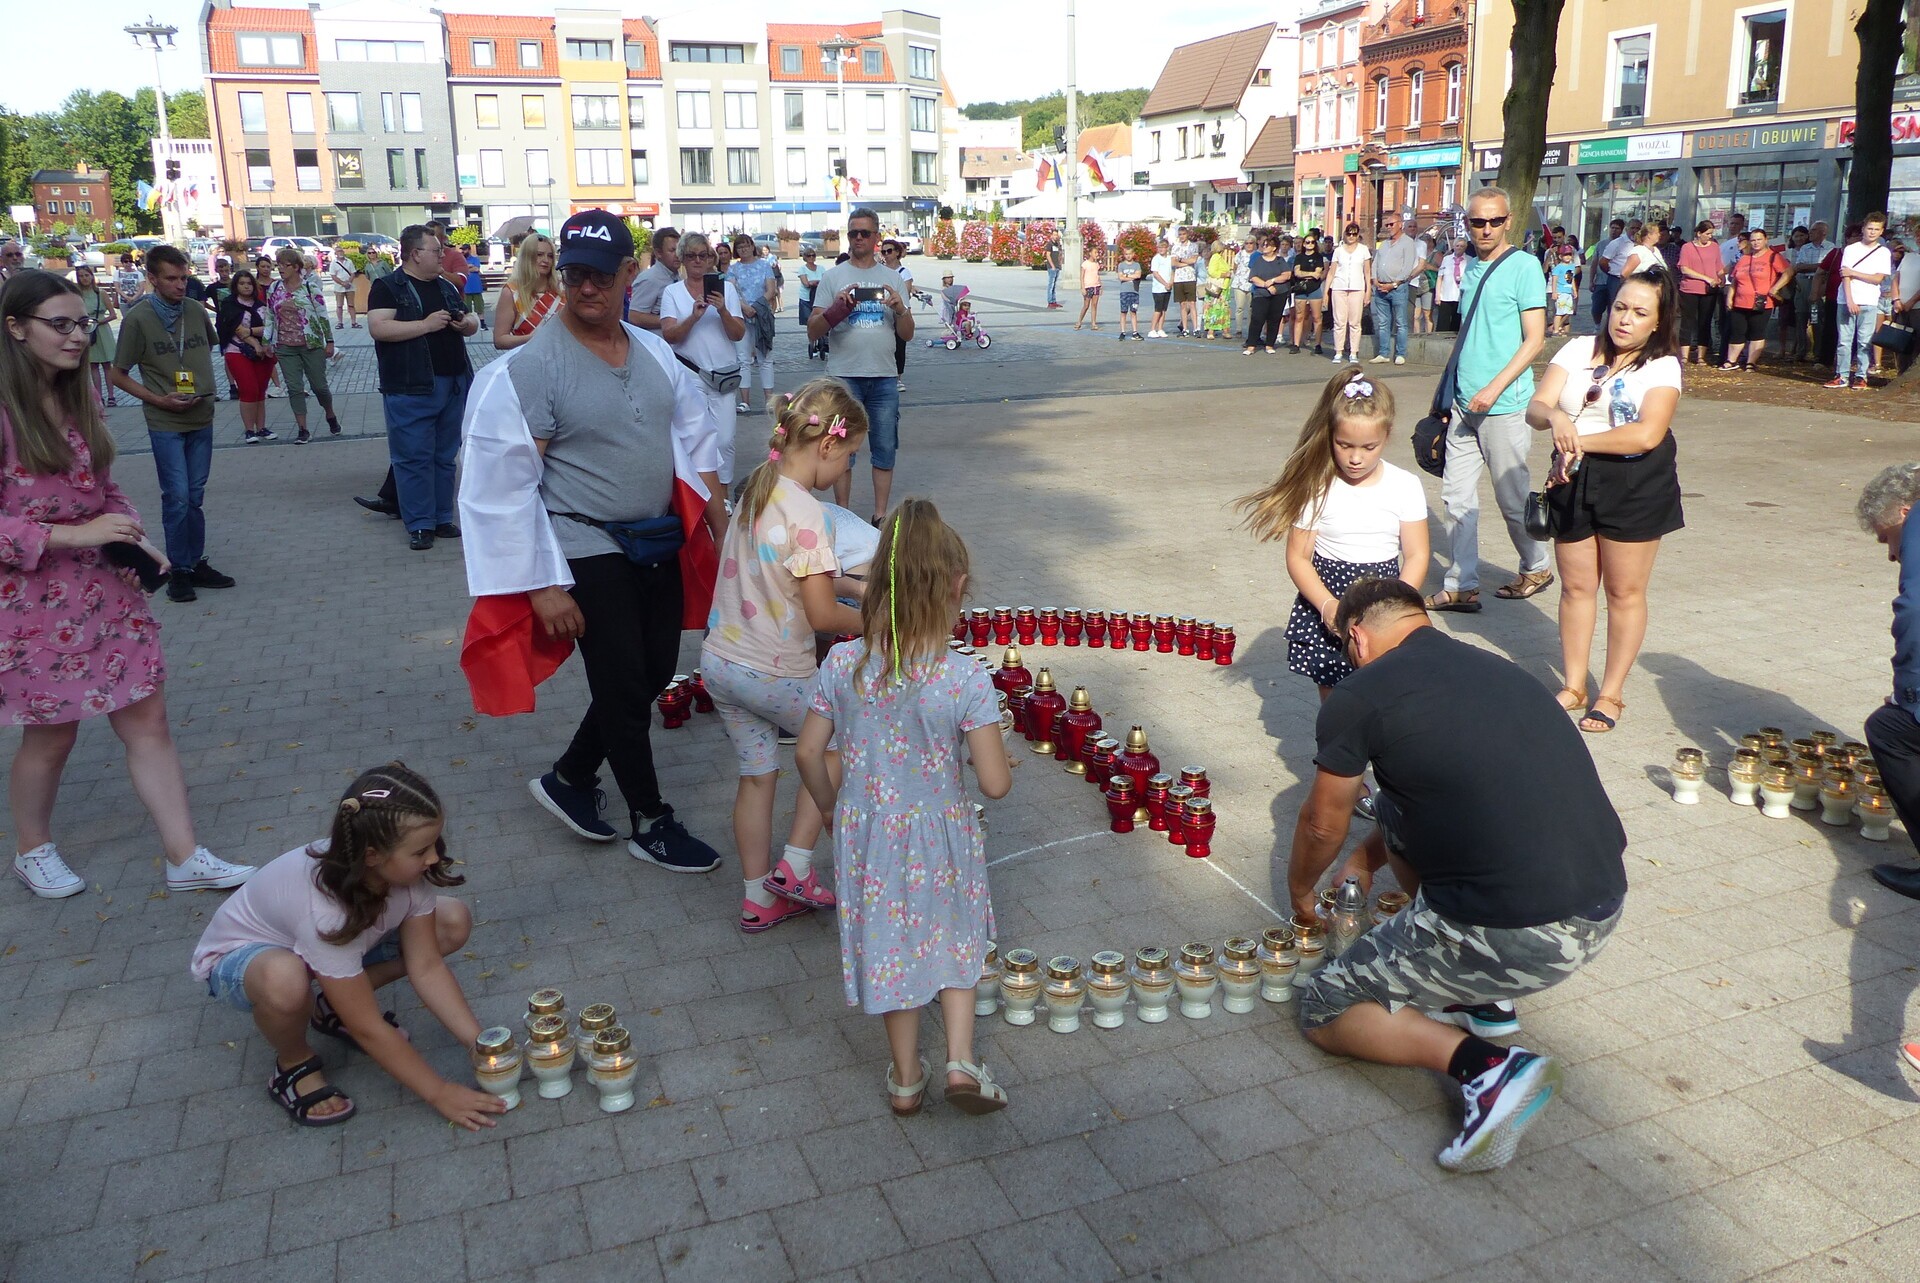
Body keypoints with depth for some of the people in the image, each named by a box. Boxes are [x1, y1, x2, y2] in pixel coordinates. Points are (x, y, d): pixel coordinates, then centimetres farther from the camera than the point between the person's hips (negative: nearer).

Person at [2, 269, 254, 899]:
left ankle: (186, 857, 12)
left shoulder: (79, 397, 6)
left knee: (148, 718, 5)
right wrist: (76, 535, -24)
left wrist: (134, 540, -2)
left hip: (106, 587, 6)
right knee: (52, 733, 10)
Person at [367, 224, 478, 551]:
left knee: (445, 456, 11)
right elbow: (378, 328, -17)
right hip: (411, 388, -6)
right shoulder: (388, 288, -4)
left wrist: (466, 322, -2)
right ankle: (420, 524, 3)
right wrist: (426, 324, -19)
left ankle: (443, 518, 20)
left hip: (453, 385, 6)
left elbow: (473, 323, 23)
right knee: (414, 457, -3)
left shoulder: (446, 287, 17)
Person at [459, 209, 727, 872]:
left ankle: (569, 778, 35)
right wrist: (543, 587, -17)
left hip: (658, 545, 7)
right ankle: (650, 822, 21)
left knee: (655, 672, 14)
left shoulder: (655, 352, 5)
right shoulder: (529, 367, -15)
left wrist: (722, 532, 8)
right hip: (588, 553, -6)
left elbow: (696, 443, 13)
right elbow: (505, 484, -15)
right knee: (624, 686, 2)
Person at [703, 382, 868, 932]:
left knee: (757, 774, 17)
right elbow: (822, 615, -21)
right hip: (774, 674, -7)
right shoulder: (808, 514, -22)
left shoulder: (755, 487, 4)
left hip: (720, 660, 7)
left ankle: (757, 898, 26)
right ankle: (795, 866, 15)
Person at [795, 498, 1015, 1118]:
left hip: (868, 834, 2)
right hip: (941, 838, -2)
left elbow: (808, 754, -5)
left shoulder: (841, 665, -15)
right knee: (953, 939, 24)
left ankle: (906, 1078, 34)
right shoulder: (965, 679, -23)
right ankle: (961, 1061, 17)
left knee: (889, 943, 20)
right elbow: (995, 783, -20)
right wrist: (979, 749, 3)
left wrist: (833, 810, 12)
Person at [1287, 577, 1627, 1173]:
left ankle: (1483, 1065, -8)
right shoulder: (1499, 669, 16)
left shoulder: (1359, 696, -4)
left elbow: (1321, 827, 10)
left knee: (1323, 1011, 14)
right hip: (1605, 909, 8)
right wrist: (1371, 853, 46)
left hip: (1515, 937, -7)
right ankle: (1482, 998, 24)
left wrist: (1300, 891, 32)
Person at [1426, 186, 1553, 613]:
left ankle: (1536, 568, 27)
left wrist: (1494, 389, -19)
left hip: (1505, 404, -6)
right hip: (1464, 403, 7)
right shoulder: (1469, 267, 12)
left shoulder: (1522, 266, -9)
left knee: (1511, 495, 6)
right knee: (1456, 494, 4)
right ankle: (1461, 586, 10)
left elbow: (1535, 339, -12)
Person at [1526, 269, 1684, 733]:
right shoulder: (1579, 350, 4)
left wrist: (1579, 440, -19)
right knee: (1576, 586, 10)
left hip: (1636, 484, -3)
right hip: (1574, 480, 3)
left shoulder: (1663, 366, -5)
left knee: (1624, 591, 4)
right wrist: (1556, 419, -29)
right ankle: (1573, 686, 22)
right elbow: (1535, 407, -6)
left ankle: (1611, 693, 15)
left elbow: (1647, 434, -19)